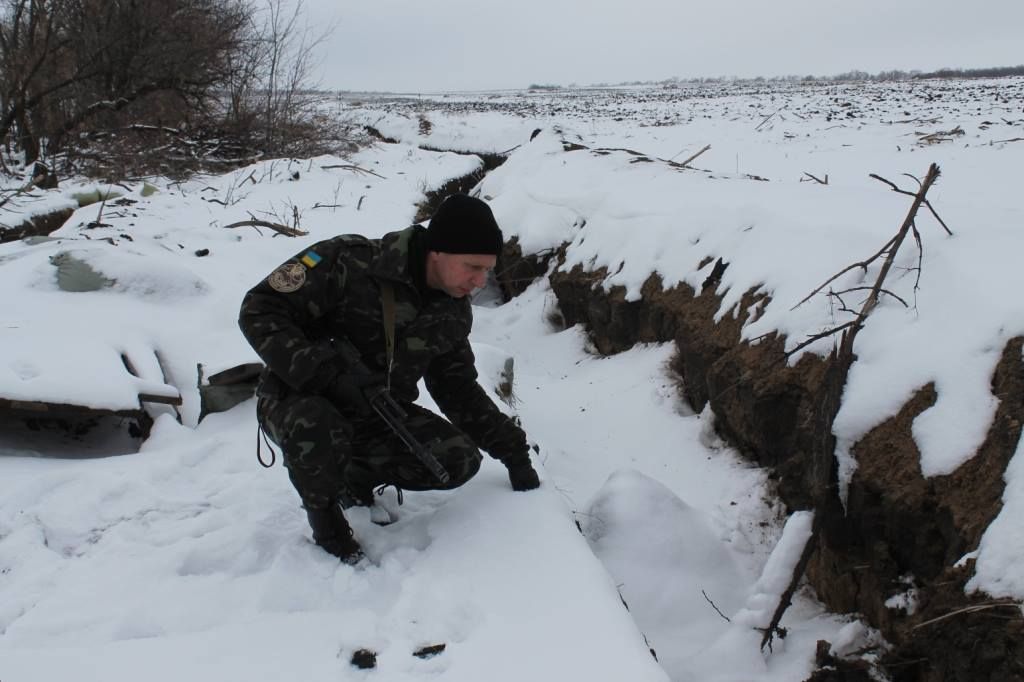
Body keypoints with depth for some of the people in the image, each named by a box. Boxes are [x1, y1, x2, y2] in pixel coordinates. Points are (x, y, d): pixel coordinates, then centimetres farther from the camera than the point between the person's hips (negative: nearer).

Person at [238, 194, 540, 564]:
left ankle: (358, 477, 12)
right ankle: (323, 510, -5)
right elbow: (259, 311, -23)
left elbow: (459, 390, 8)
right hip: (299, 398, -5)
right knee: (317, 431, -40)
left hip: (376, 416, 5)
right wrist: (328, 372, -34)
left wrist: (512, 452, 2)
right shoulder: (347, 261, -24)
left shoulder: (453, 312, -3)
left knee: (459, 460, -14)